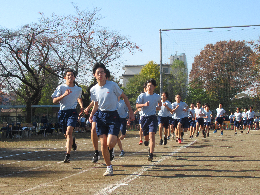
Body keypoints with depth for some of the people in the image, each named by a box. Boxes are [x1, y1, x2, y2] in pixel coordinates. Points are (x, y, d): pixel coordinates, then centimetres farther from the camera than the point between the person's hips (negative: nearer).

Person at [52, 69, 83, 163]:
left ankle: (68, 155, -23)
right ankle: (72, 142, 49)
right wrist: (63, 95, -21)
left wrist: (81, 106, 13)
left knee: (69, 132, -22)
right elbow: (54, 101, -8)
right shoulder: (61, 87, -2)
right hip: (62, 112, 1)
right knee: (66, 135, 11)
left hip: (72, 112, -1)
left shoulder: (78, 89, 8)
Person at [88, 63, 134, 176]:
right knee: (103, 144, -1)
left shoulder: (112, 85, -9)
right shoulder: (93, 90, 4)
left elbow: (124, 97, 2)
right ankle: (109, 167, 14)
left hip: (113, 116, -3)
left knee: (110, 143, -17)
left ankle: (111, 150, 22)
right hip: (101, 116, 4)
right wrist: (92, 114, -1)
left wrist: (131, 111, 1)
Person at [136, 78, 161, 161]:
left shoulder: (157, 96, 6)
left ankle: (151, 154, -17)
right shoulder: (142, 95, -2)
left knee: (152, 135, -17)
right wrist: (144, 104, -21)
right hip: (144, 117, 0)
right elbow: (137, 105, -6)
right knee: (146, 136, 10)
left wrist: (158, 107, 15)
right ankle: (146, 141, 50)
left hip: (153, 117, 0)